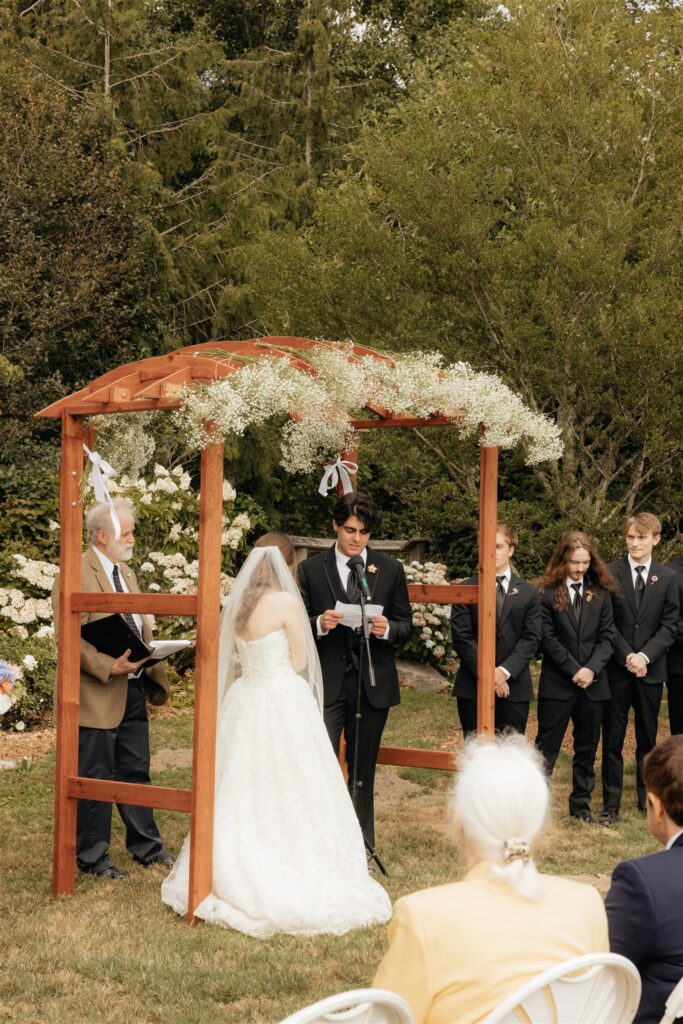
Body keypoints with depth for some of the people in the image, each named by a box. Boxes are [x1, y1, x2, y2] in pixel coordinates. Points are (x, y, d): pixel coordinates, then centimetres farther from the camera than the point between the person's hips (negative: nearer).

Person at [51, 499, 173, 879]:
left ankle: (146, 847, 27)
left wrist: (153, 666, 5)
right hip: (97, 695, -8)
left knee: (136, 772, 16)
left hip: (133, 691, 8)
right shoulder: (76, 574, -13)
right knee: (96, 778, 2)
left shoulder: (127, 572, 16)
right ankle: (92, 857, 13)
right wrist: (108, 666, -26)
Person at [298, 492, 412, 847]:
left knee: (363, 771, 11)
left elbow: (406, 625, 8)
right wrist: (318, 625, -18)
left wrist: (387, 629, -14)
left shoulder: (390, 570, 7)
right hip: (326, 683, -2)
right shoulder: (311, 569, 3)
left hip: (372, 685, 2)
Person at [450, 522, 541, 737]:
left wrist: (505, 671, -14)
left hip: (515, 688, 1)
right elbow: (461, 637, -3)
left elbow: (531, 638, 1)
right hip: (473, 687, -1)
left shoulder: (528, 593, 9)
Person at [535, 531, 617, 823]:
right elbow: (547, 638, -8)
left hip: (593, 683, 3)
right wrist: (573, 670, -13)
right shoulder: (547, 593, -4)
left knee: (587, 748, 11)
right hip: (557, 683, -3)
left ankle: (581, 804, 22)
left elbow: (607, 636, 3)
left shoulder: (601, 593, 6)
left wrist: (591, 669, -11)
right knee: (547, 747, 0)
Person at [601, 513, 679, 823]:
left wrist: (645, 656, -12)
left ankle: (647, 798, 19)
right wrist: (627, 656, -11)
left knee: (647, 739, 9)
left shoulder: (667, 578, 3)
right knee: (612, 739, 2)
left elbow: (669, 626, 1)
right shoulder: (610, 573, -2)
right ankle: (611, 803, 8)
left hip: (651, 670, 1)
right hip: (616, 669, -1)